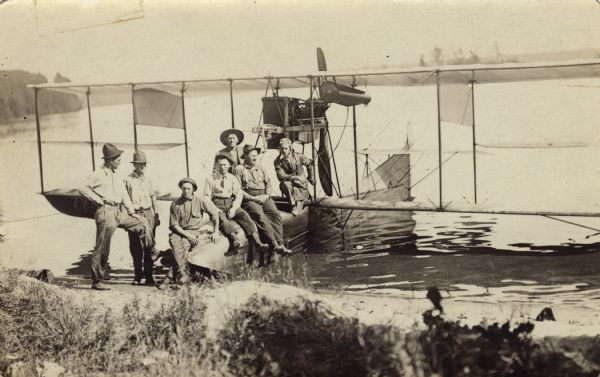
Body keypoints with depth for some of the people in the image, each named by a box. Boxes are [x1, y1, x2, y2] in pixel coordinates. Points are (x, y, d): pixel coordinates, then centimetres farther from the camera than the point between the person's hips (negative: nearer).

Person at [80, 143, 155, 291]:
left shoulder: (117, 178, 22)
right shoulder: (98, 175, -2)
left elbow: (125, 196, 21)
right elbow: (83, 189, -11)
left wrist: (132, 212, 11)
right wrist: (99, 200, -12)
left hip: (119, 212, 8)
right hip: (106, 212, -8)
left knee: (143, 222, 7)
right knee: (102, 248, -7)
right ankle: (97, 281, -3)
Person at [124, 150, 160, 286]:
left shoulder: (147, 180, 13)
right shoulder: (128, 180, 1)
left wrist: (156, 214, 12)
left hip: (148, 213, 3)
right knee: (135, 247, 0)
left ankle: (148, 276, 3)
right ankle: (137, 276, 8)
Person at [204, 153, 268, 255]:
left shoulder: (232, 178, 16)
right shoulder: (210, 179, 9)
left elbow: (239, 194, 8)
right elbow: (207, 197, 4)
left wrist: (234, 208, -10)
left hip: (231, 204, 2)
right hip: (217, 204, -2)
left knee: (244, 215, -24)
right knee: (222, 219, -32)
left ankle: (257, 241, -39)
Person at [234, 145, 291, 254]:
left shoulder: (261, 168, 25)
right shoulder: (239, 169, 7)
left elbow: (268, 184, 20)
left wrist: (266, 195, -2)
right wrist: (253, 198, -11)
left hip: (264, 197, 5)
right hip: (249, 199, -5)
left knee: (275, 214, -23)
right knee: (260, 216, -32)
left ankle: (280, 243, -31)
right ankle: (274, 244, -37)